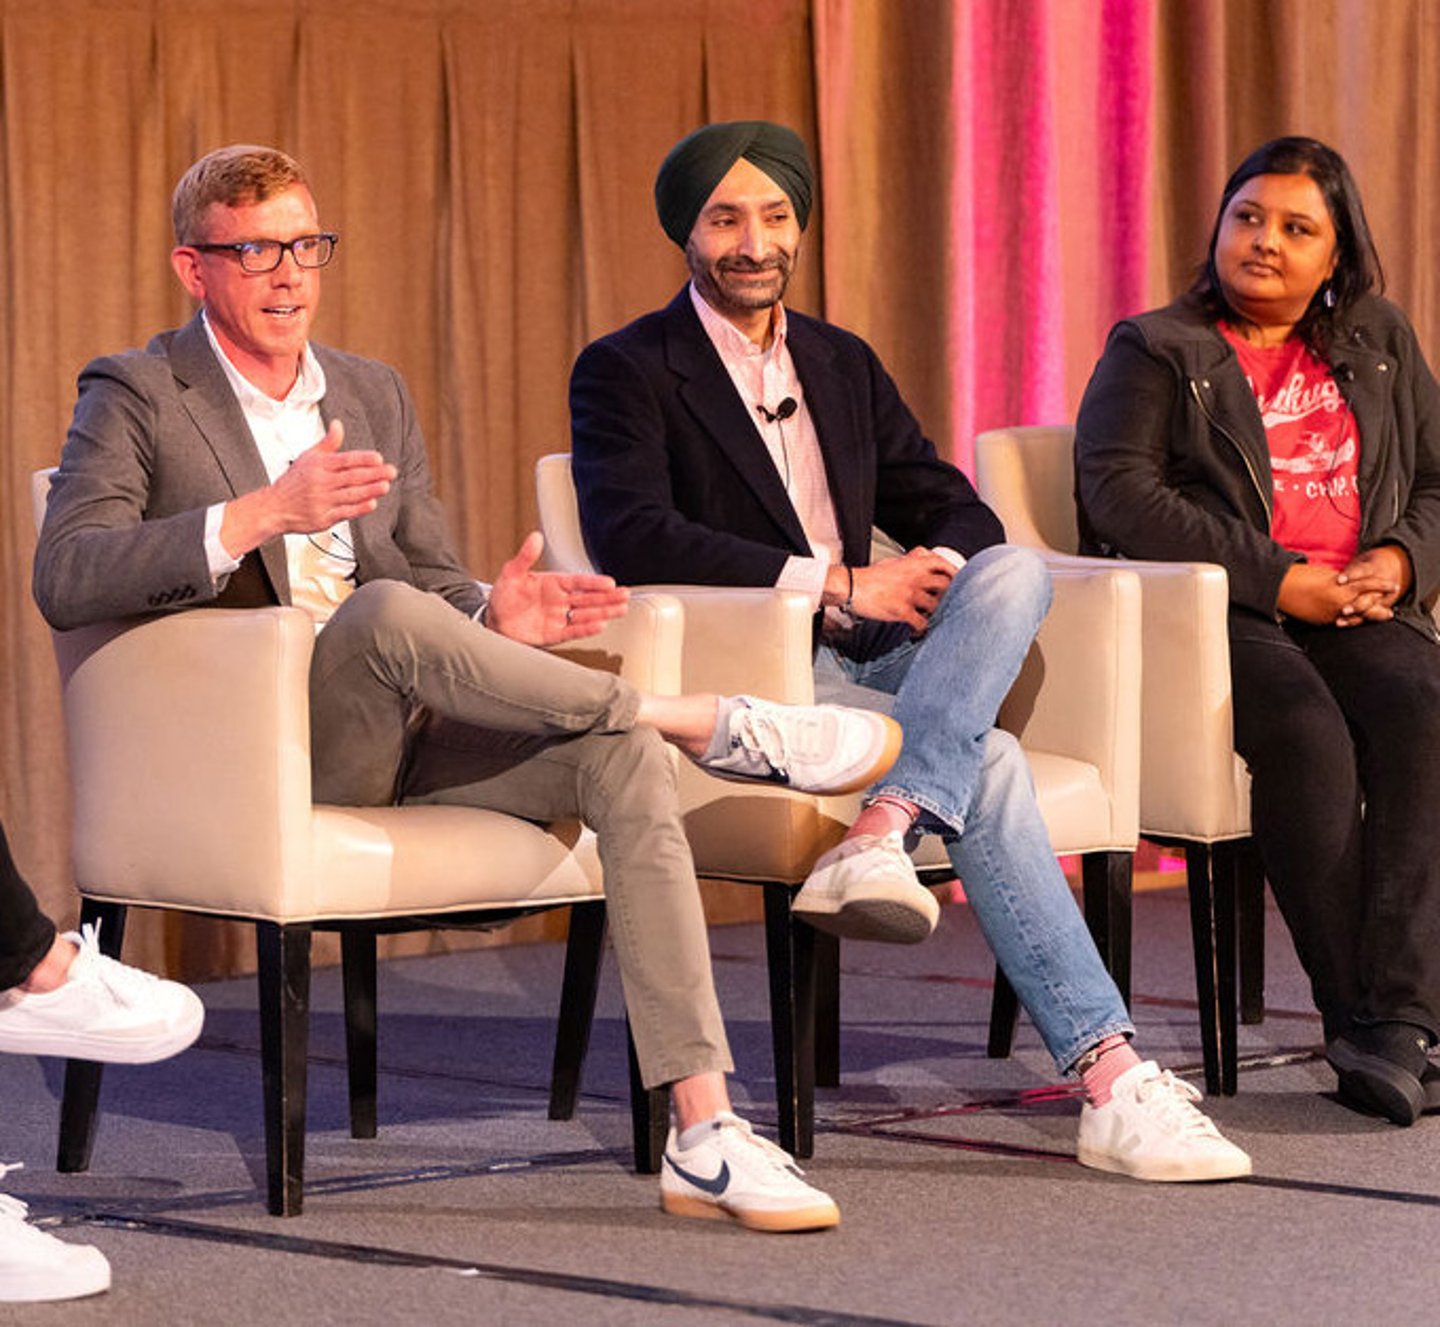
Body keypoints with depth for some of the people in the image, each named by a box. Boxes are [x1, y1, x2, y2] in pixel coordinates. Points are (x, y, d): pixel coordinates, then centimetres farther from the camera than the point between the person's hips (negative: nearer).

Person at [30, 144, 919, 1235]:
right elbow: (65, 580, -14)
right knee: (388, 614, -38)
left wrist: (490, 618, -3)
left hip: (405, 734, 6)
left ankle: (705, 1134, -27)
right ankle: (713, 724, -24)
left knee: (623, 757, -21)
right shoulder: (135, 397, 2)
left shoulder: (375, 394, 22)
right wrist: (263, 512, -24)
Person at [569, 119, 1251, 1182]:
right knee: (990, 762, -28)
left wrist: (946, 566, -10)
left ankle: (880, 834, -43)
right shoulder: (627, 372, 0)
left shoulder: (844, 366, 21)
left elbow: (954, 507, 18)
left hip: (872, 660, 6)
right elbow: (634, 538, -17)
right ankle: (1106, 1071, -35)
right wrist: (836, 586, -19)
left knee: (1015, 571, -25)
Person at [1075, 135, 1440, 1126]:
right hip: (1214, 612, -3)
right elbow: (1118, 491, -6)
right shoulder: (1154, 351, 10)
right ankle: (1357, 1020, -32)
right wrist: (1280, 580, -14)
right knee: (1306, 730, -35)